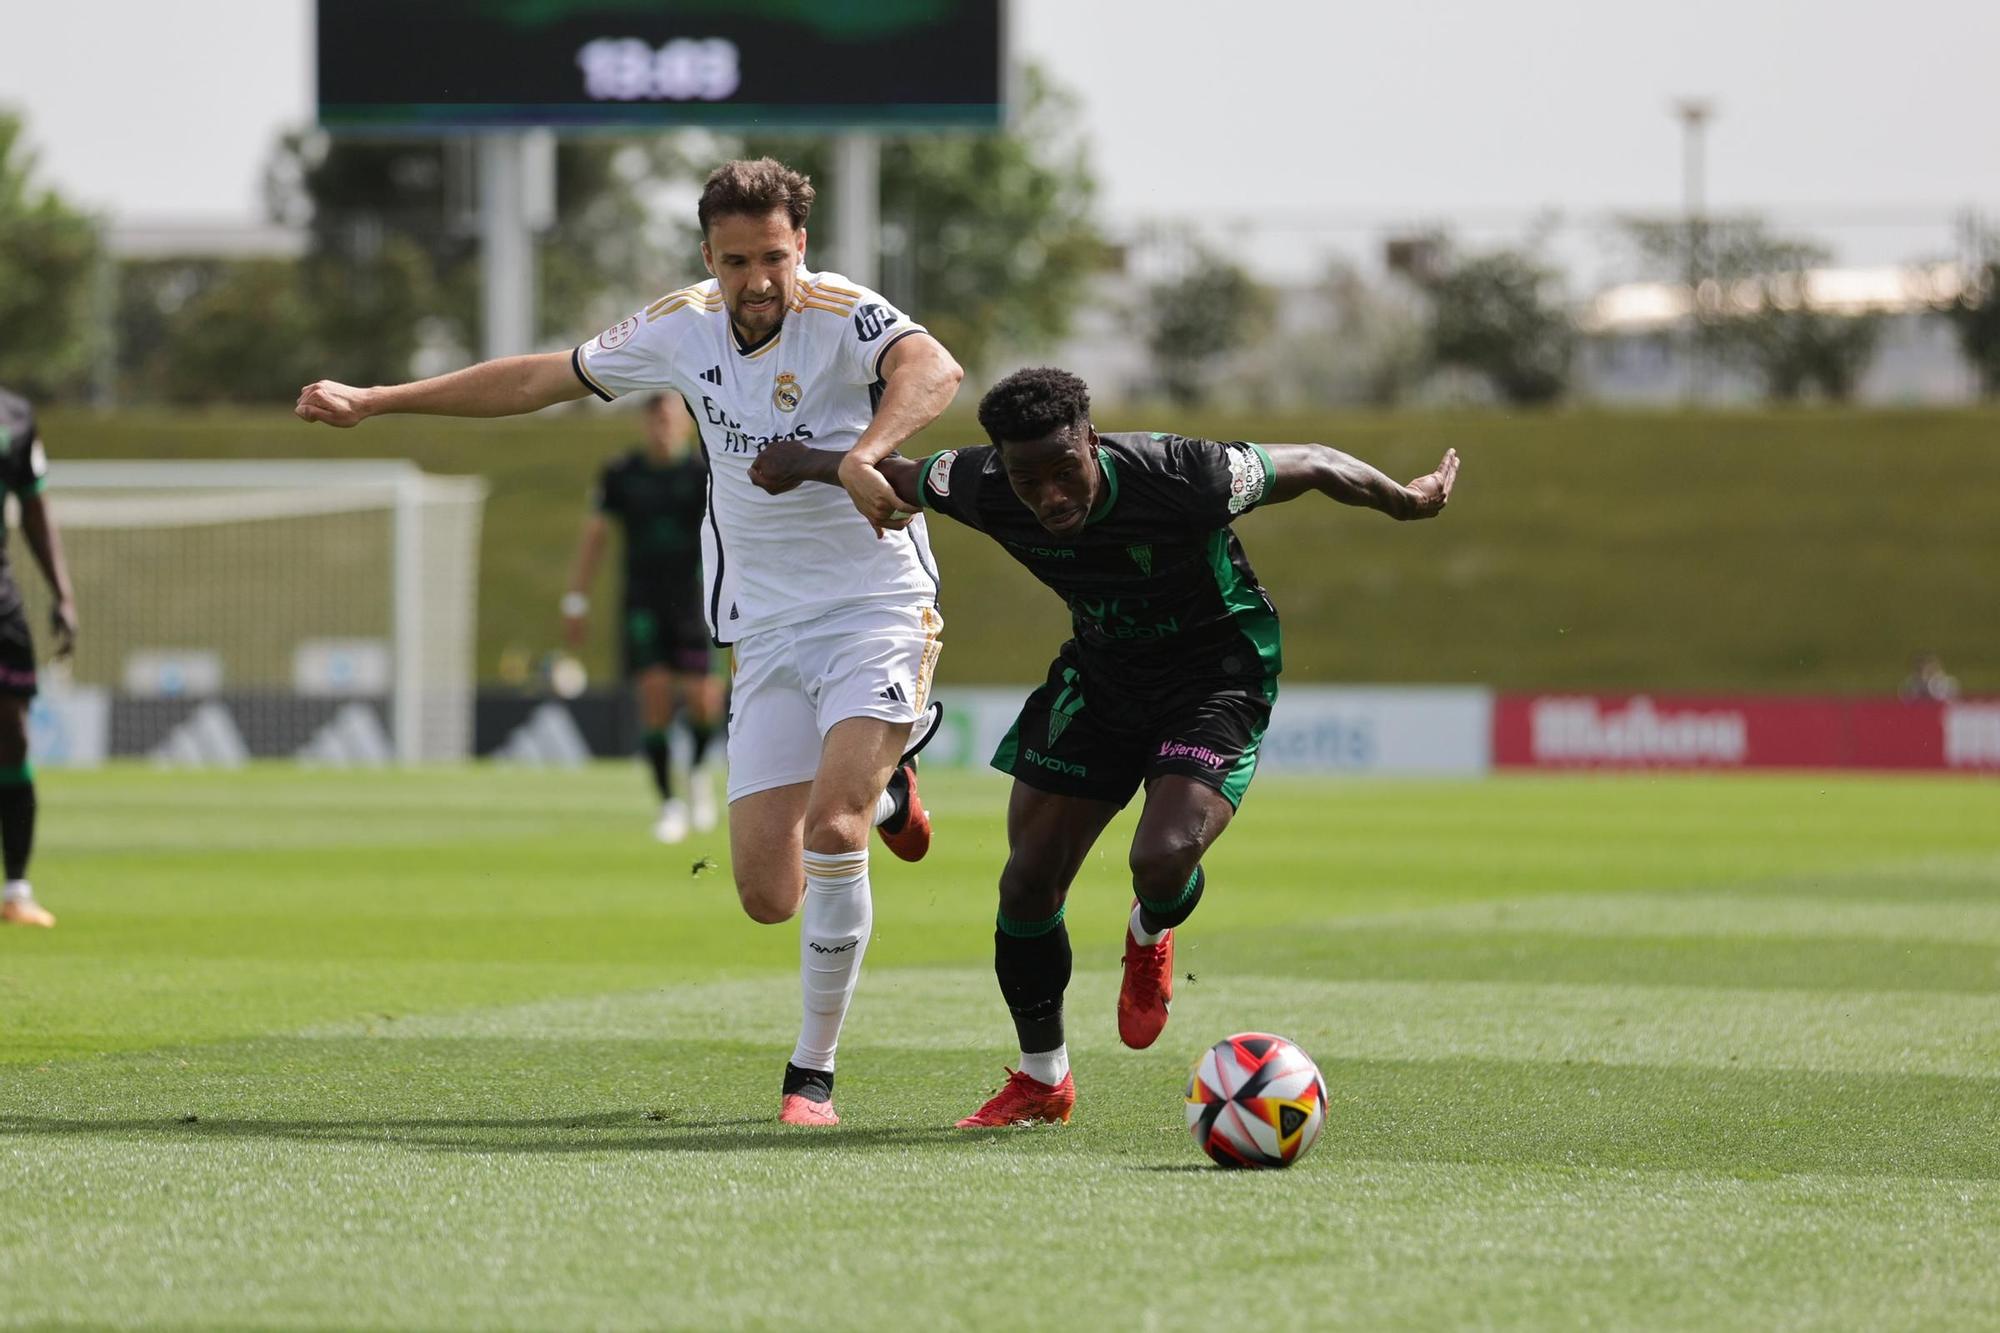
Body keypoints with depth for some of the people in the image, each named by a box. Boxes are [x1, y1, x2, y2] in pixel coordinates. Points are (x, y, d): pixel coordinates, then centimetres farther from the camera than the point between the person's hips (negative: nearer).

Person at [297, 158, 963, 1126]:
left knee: (830, 830, -24)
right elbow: (543, 378, 15)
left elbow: (934, 369, -37)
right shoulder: (684, 331, 2)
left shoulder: (841, 317, -15)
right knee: (768, 895, -1)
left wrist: (863, 456, -55)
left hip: (876, 608, -5)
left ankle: (813, 1070, -6)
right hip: (769, 633, 5)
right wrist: (374, 401, 16)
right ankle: (881, 786, 34)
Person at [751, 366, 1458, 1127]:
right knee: (1028, 883, -1)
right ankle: (1042, 1079, 22)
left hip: (1215, 678, -4)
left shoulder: (1178, 479, -32)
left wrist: (1407, 502, -3)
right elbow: (901, 478, 2)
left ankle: (1151, 936, 13)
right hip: (1101, 673, 5)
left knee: (1162, 859, -28)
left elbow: (1312, 465, -16)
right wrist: (807, 469, 8)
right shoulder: (988, 491, -21)